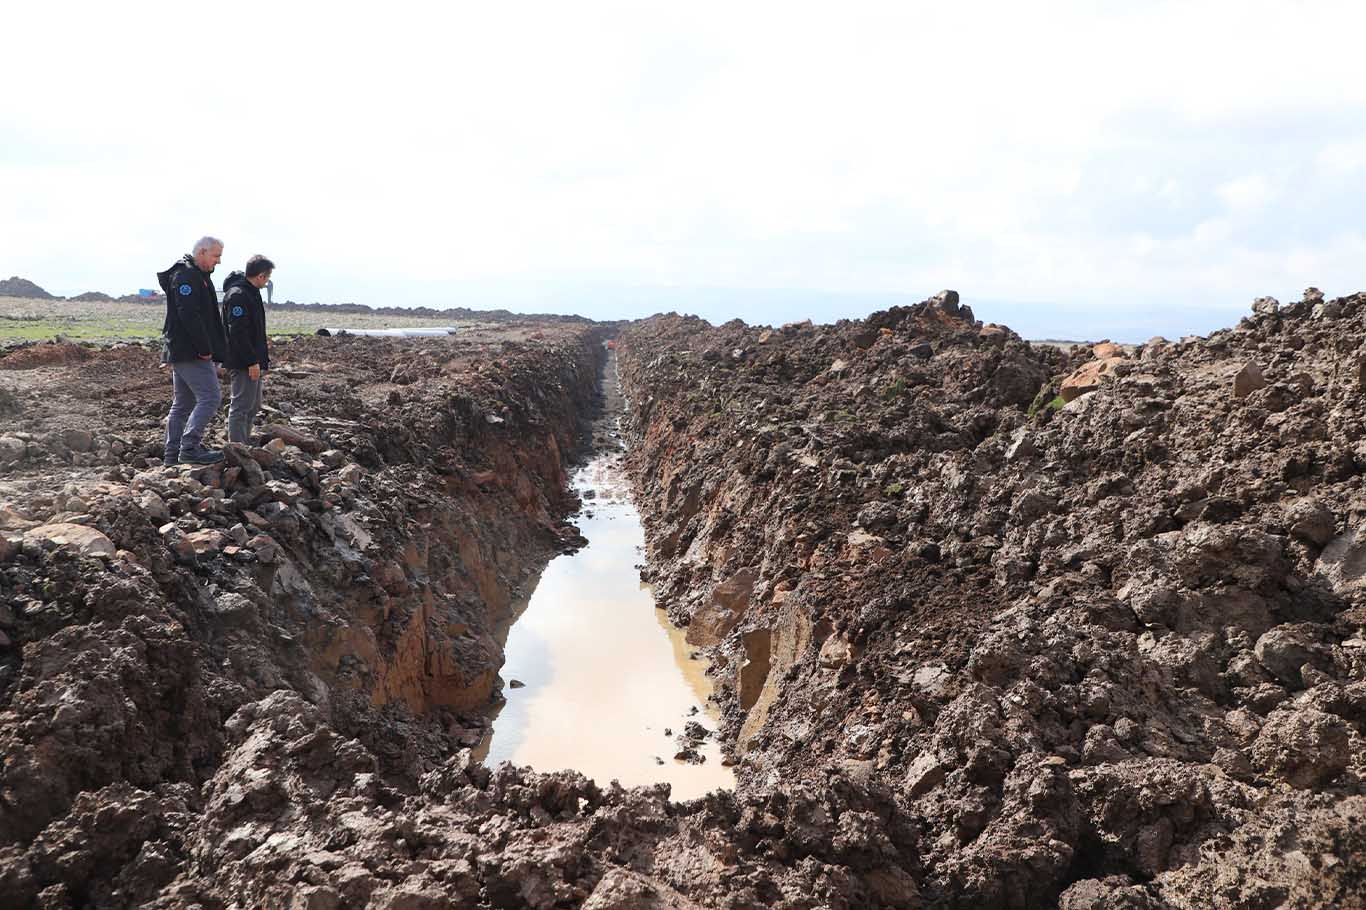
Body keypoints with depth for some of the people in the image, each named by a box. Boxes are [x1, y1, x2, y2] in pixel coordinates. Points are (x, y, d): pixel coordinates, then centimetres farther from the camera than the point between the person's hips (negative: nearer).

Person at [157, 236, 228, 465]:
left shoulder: (197, 275, 21)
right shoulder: (186, 276, -12)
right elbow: (189, 316, -22)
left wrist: (209, 349, 17)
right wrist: (205, 349, -19)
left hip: (180, 352, 11)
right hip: (192, 353, -11)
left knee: (183, 404, 12)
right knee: (210, 397, -14)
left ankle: (172, 455, 16)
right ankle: (189, 447, -16)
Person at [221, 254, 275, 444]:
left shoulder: (251, 292, 17)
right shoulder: (237, 294, -17)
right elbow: (238, 332, -22)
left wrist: (261, 353, 22)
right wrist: (252, 361, -23)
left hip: (252, 361, 11)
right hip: (243, 363, -11)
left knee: (253, 406, 16)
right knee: (241, 407, -6)